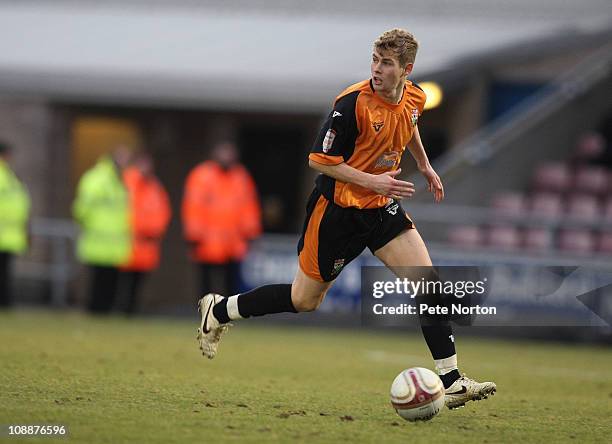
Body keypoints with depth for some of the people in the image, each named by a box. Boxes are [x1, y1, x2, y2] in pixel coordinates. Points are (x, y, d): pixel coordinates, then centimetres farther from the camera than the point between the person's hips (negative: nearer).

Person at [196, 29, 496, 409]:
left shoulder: (415, 98, -2)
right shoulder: (352, 103, -23)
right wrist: (371, 182, -24)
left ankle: (452, 382, -8)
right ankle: (218, 310, 28)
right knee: (304, 300, 6)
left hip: (382, 207, 6)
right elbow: (320, 160, -20)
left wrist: (425, 165, 27)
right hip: (338, 209, -6)